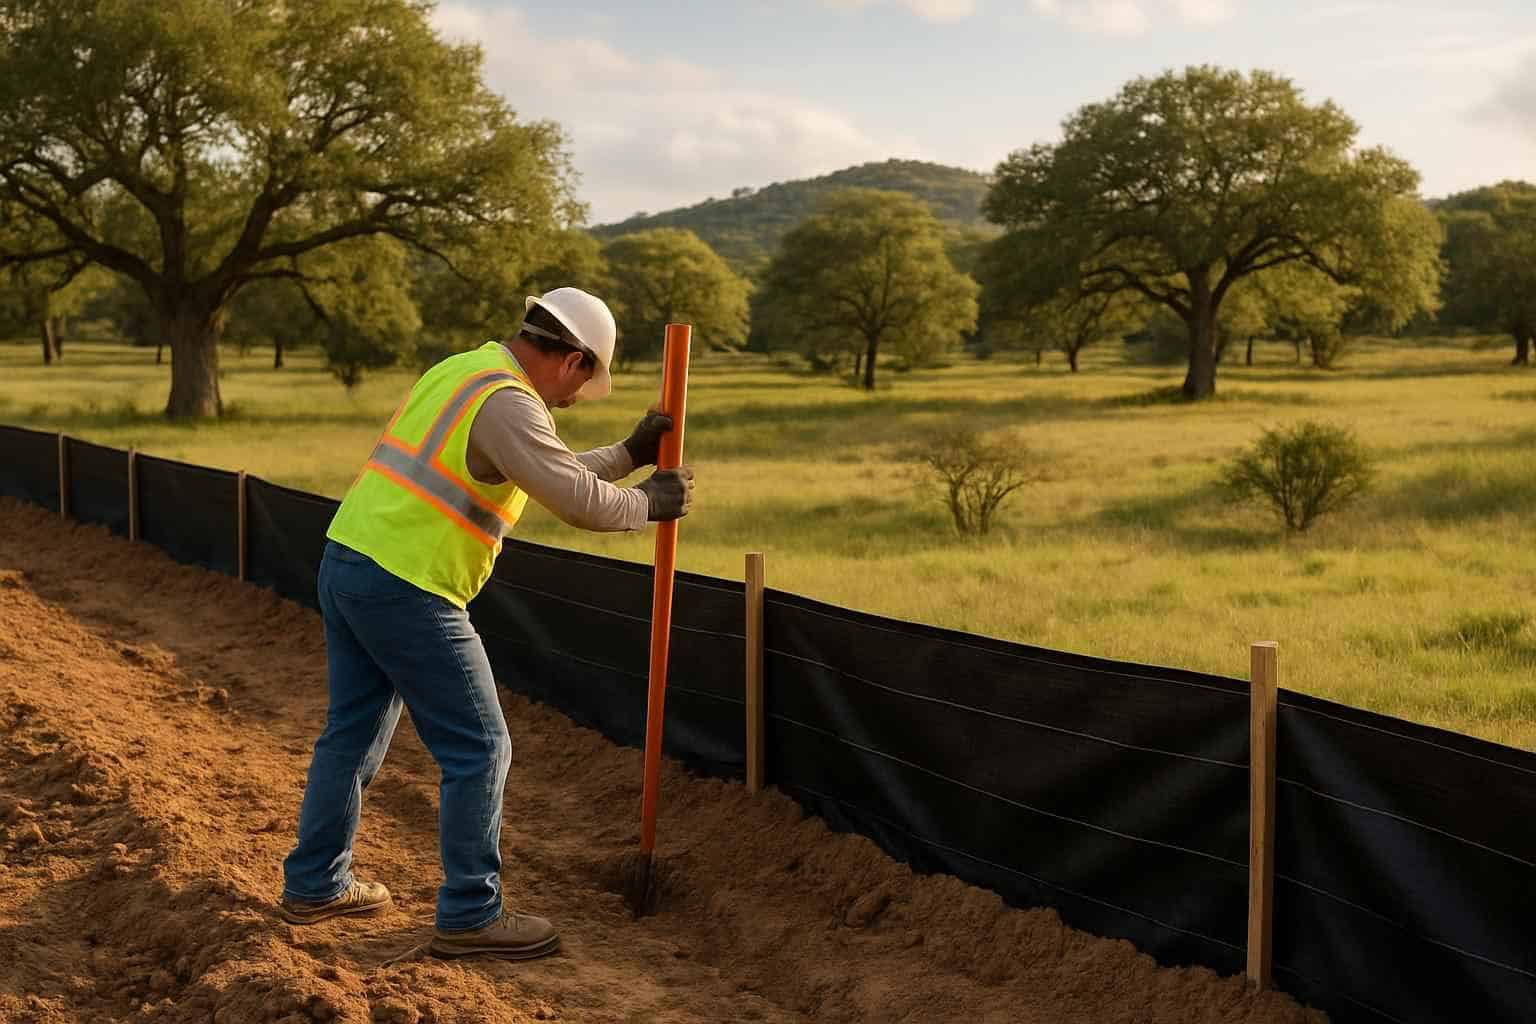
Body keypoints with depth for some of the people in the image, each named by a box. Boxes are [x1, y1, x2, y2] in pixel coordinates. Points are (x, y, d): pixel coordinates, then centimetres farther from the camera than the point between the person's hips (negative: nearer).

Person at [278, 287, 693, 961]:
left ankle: (313, 886, 32)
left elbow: (556, 474, 22)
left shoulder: (465, 370, 16)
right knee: (478, 750, 1)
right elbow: (580, 501, -18)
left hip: (348, 564, 10)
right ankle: (470, 916, 9)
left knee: (353, 733, 20)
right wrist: (649, 502, -1)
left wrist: (630, 456, 17)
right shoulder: (507, 402, -15)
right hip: (406, 590, -10)